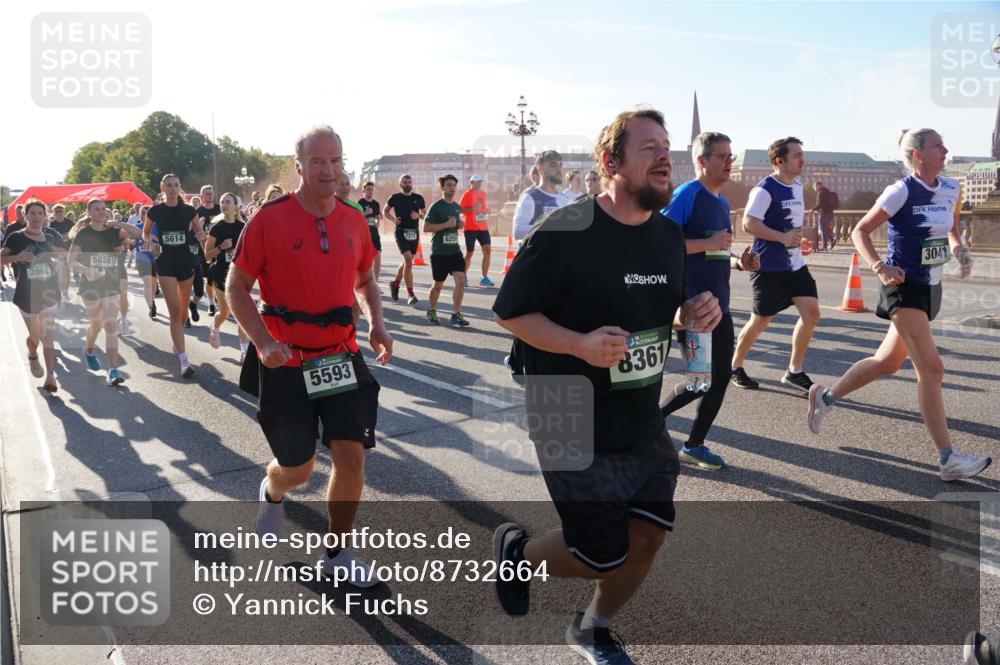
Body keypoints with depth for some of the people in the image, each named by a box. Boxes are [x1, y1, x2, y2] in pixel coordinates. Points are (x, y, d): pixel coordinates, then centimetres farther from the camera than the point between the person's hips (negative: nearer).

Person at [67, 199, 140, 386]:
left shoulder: (112, 232, 2)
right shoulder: (83, 234, -5)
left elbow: (136, 233, -12)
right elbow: (70, 260, -6)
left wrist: (116, 223, -19)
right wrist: (86, 270, -23)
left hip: (111, 283, 1)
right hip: (91, 284, -1)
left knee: (111, 325, -9)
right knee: (97, 324, 14)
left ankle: (113, 370, -12)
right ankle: (89, 351, 47)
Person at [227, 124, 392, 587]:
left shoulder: (354, 221, 2)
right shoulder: (270, 218, -11)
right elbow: (236, 288, -6)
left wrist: (376, 324, 0)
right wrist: (264, 342, -20)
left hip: (341, 357, 3)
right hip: (286, 362, -3)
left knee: (351, 458, -2)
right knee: (298, 469, 9)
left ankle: (338, 553, 21)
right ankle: (272, 492, 48)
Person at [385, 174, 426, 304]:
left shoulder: (418, 198, 6)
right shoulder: (395, 198, 1)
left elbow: (425, 213, 15)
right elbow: (386, 211, 14)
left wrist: (418, 215, -7)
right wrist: (393, 219, -5)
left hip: (414, 232, 4)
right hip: (401, 231, -4)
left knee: (407, 262, 14)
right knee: (408, 261, -16)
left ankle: (395, 283, 40)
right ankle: (410, 294, -14)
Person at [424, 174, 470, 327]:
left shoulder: (457, 207, 9)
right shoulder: (436, 206, -10)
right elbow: (426, 228, -14)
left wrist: (459, 224, 2)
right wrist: (446, 224, -21)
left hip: (454, 250, 5)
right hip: (439, 252, -5)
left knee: (460, 280, -11)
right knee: (438, 284, 7)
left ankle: (456, 314, -3)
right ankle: (431, 311, 30)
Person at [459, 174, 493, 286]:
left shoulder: (483, 193, 13)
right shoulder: (467, 194, -6)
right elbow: (460, 210, -11)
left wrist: (487, 211, 7)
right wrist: (473, 208, -21)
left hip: (483, 227, 5)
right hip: (471, 228, -5)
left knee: (487, 250, -6)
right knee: (470, 253, 2)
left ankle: (484, 278, -2)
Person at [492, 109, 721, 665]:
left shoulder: (669, 235, 4)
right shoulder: (565, 233, -19)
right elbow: (510, 312, -14)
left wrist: (692, 315, -6)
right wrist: (580, 344, -28)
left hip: (645, 424, 7)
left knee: (649, 534, 10)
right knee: (603, 557, 0)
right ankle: (517, 549, 32)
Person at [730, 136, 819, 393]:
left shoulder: (797, 185, 11)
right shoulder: (765, 189, -16)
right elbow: (749, 223, -26)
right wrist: (783, 237, -28)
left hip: (795, 264, 7)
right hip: (769, 267, -7)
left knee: (811, 311, -3)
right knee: (761, 320, 2)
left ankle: (794, 371, 9)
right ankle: (735, 367, 24)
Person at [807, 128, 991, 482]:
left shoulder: (950, 189, 6)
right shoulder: (901, 192, -13)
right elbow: (860, 231, -9)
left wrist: (959, 253, 3)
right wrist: (879, 266, -23)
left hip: (930, 289, 8)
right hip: (904, 287, -8)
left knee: (888, 362, 16)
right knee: (931, 369, -12)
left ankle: (825, 396, 35)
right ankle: (948, 460, -7)